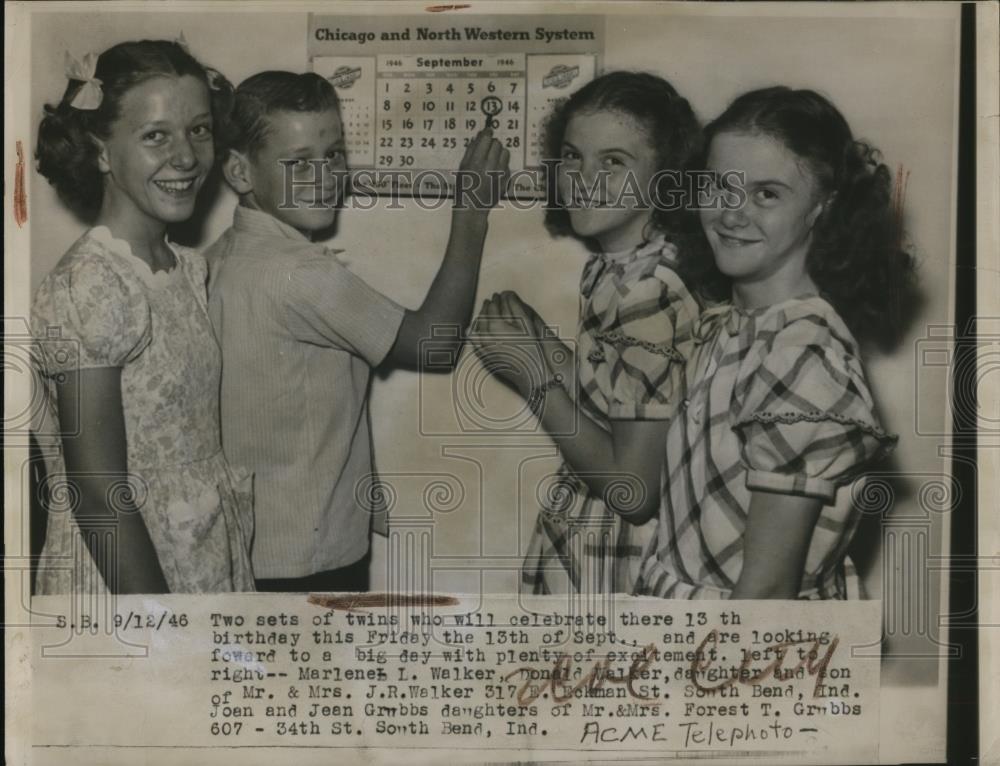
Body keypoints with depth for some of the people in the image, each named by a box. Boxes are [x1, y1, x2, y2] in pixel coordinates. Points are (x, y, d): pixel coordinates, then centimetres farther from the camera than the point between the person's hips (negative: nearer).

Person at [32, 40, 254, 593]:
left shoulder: (189, 269, 2)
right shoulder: (86, 288, -22)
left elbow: (193, 437, 7)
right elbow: (98, 492, -21)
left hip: (208, 562, 7)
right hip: (122, 573, -7)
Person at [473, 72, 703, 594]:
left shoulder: (653, 295, -23)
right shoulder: (615, 267, 3)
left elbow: (634, 487, -23)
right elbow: (602, 401, 6)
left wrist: (535, 374, -17)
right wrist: (534, 336, -4)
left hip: (612, 569, -8)